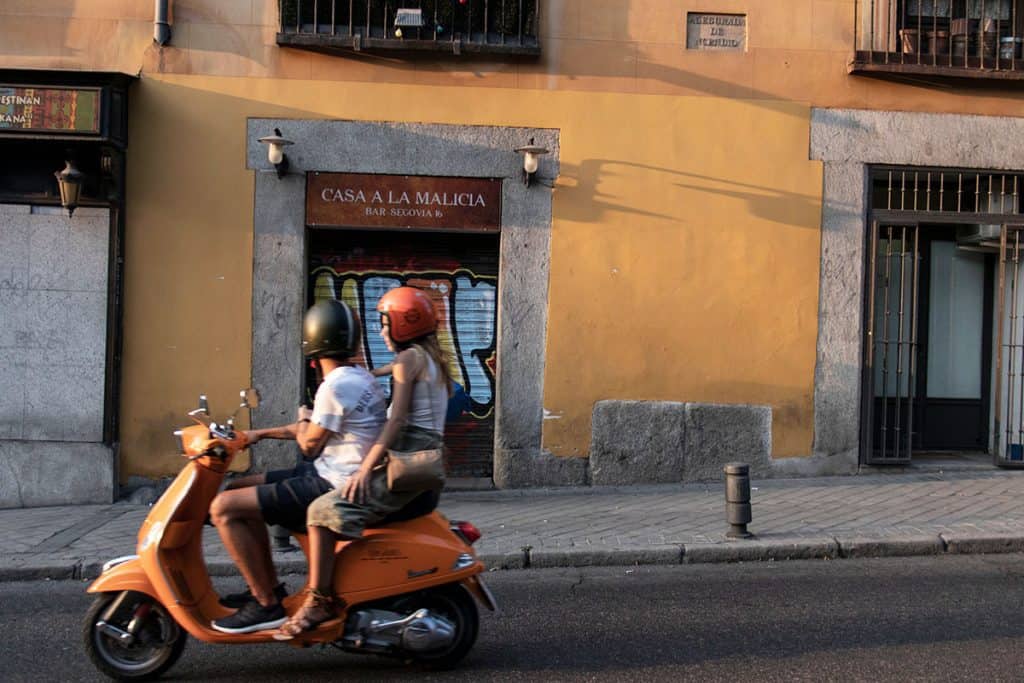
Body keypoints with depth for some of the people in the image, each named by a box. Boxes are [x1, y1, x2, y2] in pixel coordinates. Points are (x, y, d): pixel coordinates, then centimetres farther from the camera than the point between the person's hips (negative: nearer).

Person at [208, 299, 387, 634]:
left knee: (224, 507, -12)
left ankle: (267, 605, -7)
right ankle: (270, 586, 22)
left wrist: (303, 419, 12)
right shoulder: (360, 377, 12)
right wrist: (261, 434, 25)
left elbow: (309, 444, -10)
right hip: (341, 477, 10)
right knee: (242, 489, 19)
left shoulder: (336, 386, -19)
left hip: (334, 487, -10)